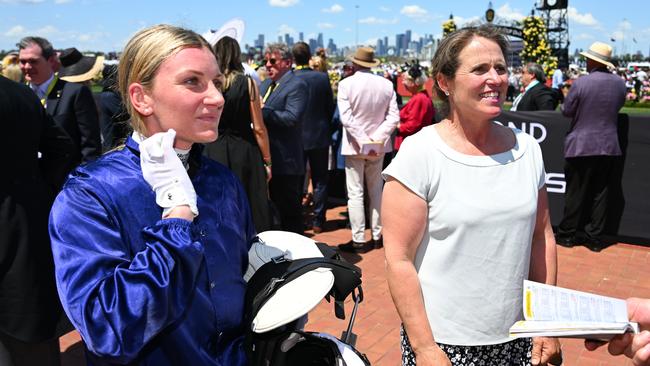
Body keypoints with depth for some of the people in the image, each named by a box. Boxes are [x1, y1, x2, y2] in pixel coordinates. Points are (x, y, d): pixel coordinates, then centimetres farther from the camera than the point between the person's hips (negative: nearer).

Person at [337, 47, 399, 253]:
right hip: (378, 147, 4)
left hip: (354, 146, -3)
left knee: (355, 194, 2)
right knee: (376, 192, 15)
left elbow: (346, 118, -18)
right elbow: (393, 117, -7)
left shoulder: (346, 84, -11)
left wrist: (363, 141, -16)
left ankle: (359, 240, 4)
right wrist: (376, 139, -10)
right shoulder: (386, 84, -2)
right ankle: (377, 236, 21)